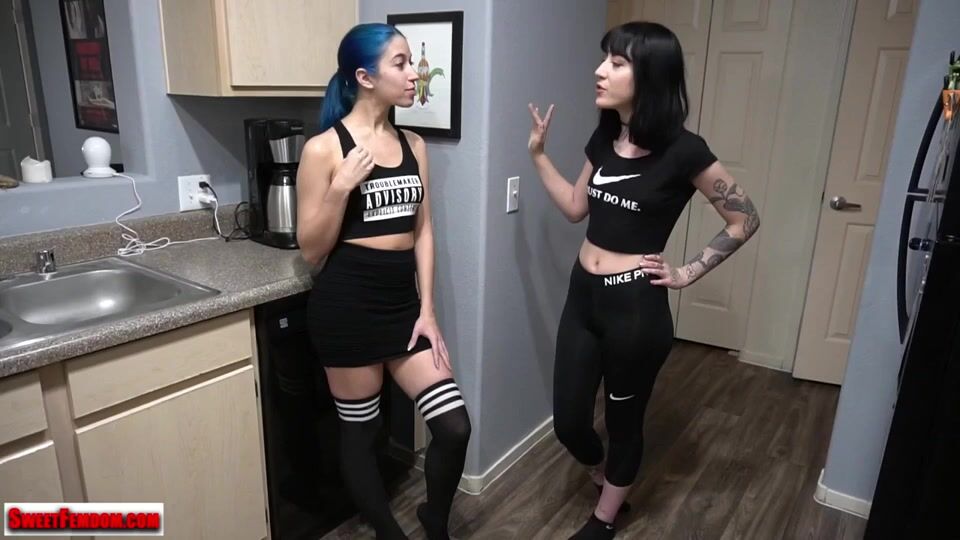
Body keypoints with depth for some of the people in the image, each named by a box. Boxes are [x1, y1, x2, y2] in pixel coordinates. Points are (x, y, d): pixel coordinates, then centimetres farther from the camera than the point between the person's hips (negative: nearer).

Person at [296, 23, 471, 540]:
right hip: (347, 301, -4)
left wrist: (427, 309, 2)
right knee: (360, 432, 11)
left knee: (455, 425, 1)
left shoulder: (413, 145, 8)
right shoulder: (324, 148, -8)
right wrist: (342, 187, -20)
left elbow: (423, 230, 8)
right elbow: (311, 250, -7)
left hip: (403, 299, 5)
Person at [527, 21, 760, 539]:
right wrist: (538, 154, 7)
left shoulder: (682, 151, -14)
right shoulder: (604, 137, 3)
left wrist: (687, 273, -5)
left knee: (623, 419, 16)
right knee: (568, 421, 14)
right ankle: (605, 476, 48)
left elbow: (744, 220, -4)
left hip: (635, 304, -6)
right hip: (583, 294, 6)